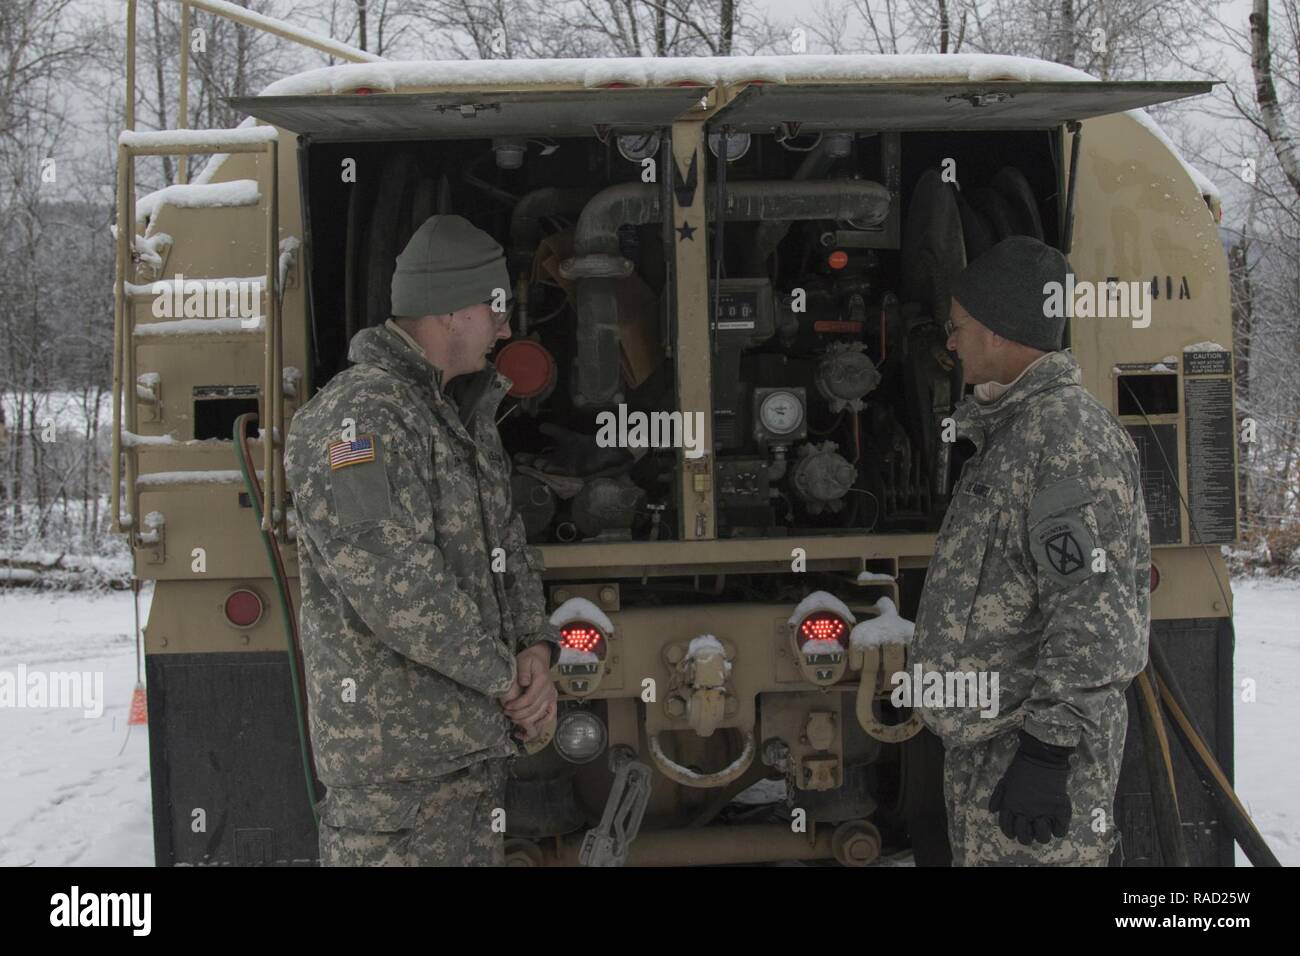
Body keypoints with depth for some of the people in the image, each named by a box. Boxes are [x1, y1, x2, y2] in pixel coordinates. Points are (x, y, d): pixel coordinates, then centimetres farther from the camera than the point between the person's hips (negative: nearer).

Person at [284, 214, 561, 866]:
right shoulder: (358, 417, -18)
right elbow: (394, 586, -25)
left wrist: (535, 646, -2)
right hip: (395, 757, -10)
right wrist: (508, 676, -15)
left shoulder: (465, 416, 15)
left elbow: (507, 548, 17)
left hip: (473, 739, 10)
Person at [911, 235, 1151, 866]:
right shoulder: (1009, 431, 17)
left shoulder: (1071, 436, -17)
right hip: (981, 742, 10)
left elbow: (1093, 615, -25)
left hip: (1038, 746, -10)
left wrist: (1047, 750, -26)